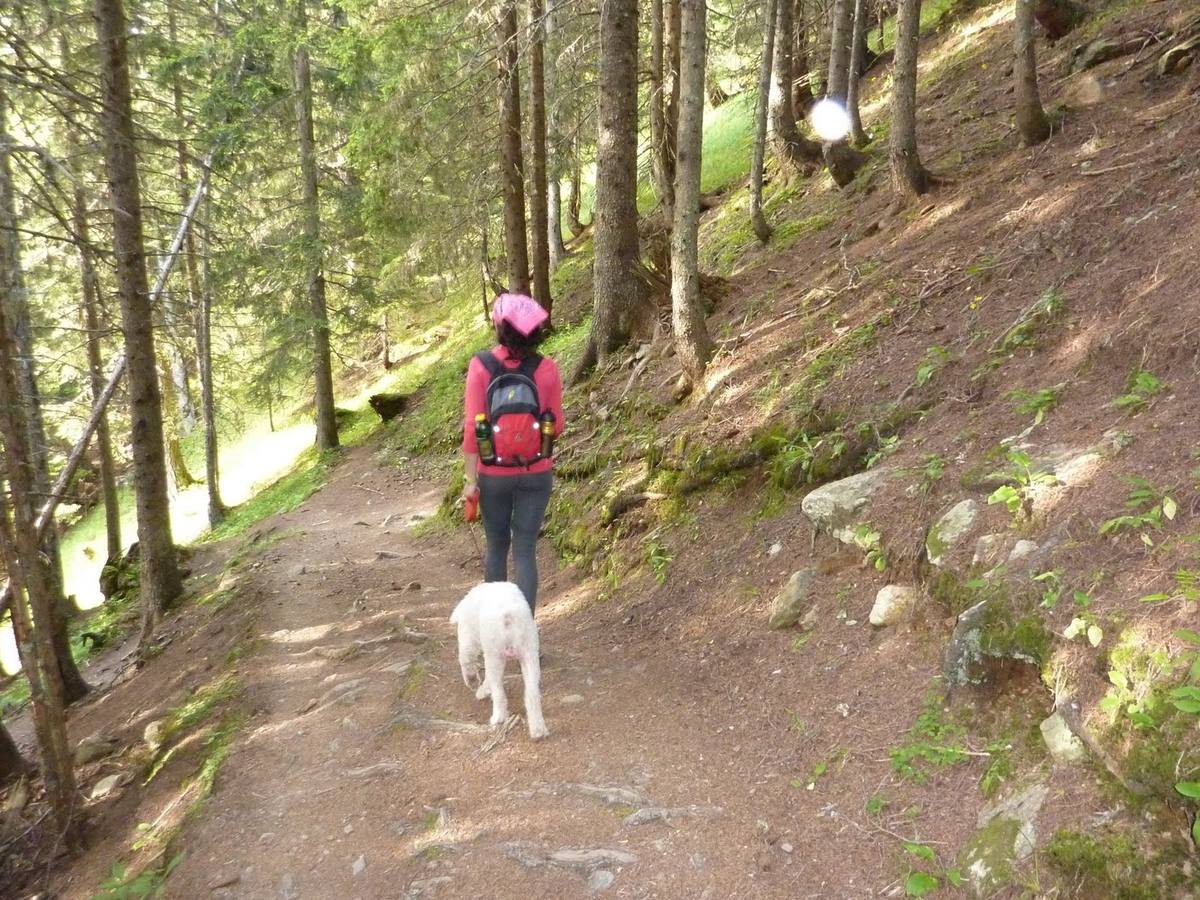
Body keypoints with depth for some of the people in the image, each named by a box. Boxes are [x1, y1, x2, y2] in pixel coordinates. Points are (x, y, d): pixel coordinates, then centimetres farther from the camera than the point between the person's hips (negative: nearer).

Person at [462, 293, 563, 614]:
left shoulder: (481, 365, -11)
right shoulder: (546, 369, -8)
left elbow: (472, 425, -12)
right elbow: (555, 426, -2)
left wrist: (470, 479, -6)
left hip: (494, 474, 0)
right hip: (536, 474, 0)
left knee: (497, 545, 18)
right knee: (525, 550, 5)